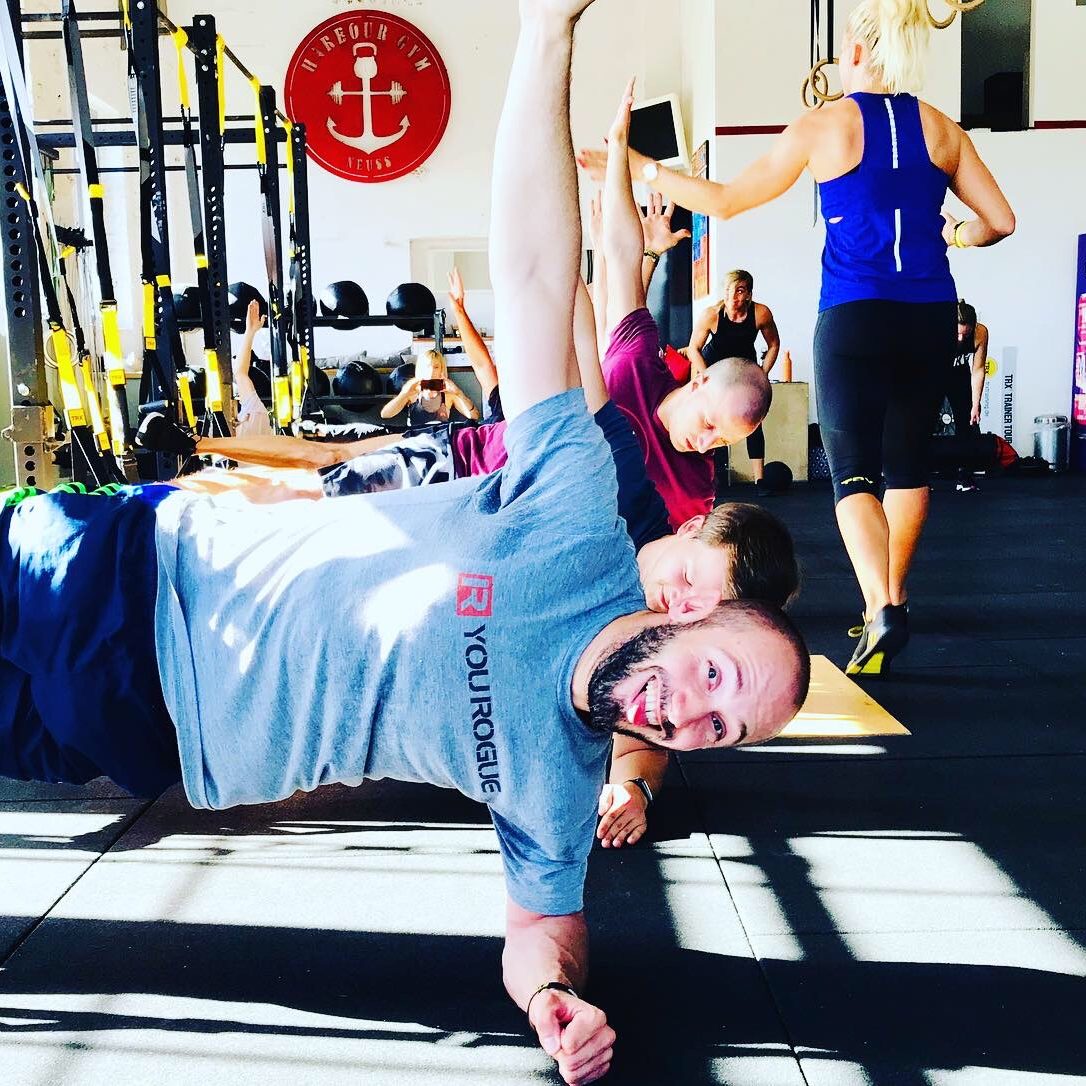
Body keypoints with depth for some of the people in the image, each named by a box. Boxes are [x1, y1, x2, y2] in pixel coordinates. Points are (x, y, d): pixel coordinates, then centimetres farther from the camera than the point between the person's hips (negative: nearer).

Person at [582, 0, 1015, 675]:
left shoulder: (824, 126, -1)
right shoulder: (941, 128, 7)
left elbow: (725, 201, 2)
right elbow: (1000, 220, 8)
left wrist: (642, 168, 11)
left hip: (854, 320, -4)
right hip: (931, 318, 4)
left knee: (854, 472, -3)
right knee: (908, 463, 17)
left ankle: (881, 609, -21)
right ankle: (892, 598, 30)